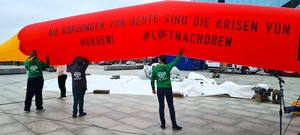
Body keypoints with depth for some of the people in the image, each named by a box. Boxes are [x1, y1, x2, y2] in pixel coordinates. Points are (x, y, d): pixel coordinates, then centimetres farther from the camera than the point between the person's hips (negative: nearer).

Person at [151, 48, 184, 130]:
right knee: (171, 107, 6)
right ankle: (174, 125, 10)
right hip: (168, 89, -1)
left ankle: (163, 124, 16)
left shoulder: (155, 69, -4)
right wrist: (180, 53, 13)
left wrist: (153, 89, 15)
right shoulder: (168, 67, -8)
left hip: (159, 89, 1)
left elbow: (152, 80, 3)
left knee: (161, 107, 11)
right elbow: (176, 61, 2)